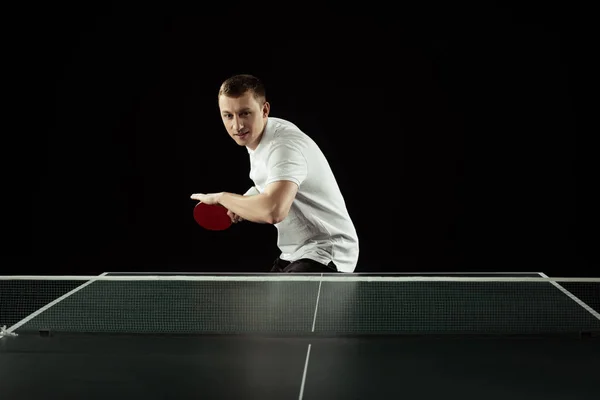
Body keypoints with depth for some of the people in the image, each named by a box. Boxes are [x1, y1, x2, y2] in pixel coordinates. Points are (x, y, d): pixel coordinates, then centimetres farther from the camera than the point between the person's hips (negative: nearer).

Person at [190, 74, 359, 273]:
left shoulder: (284, 145, -25)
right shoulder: (254, 137, 6)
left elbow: (273, 211, -40)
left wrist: (221, 197, -24)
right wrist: (244, 204, 10)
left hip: (326, 256, -10)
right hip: (294, 255, 10)